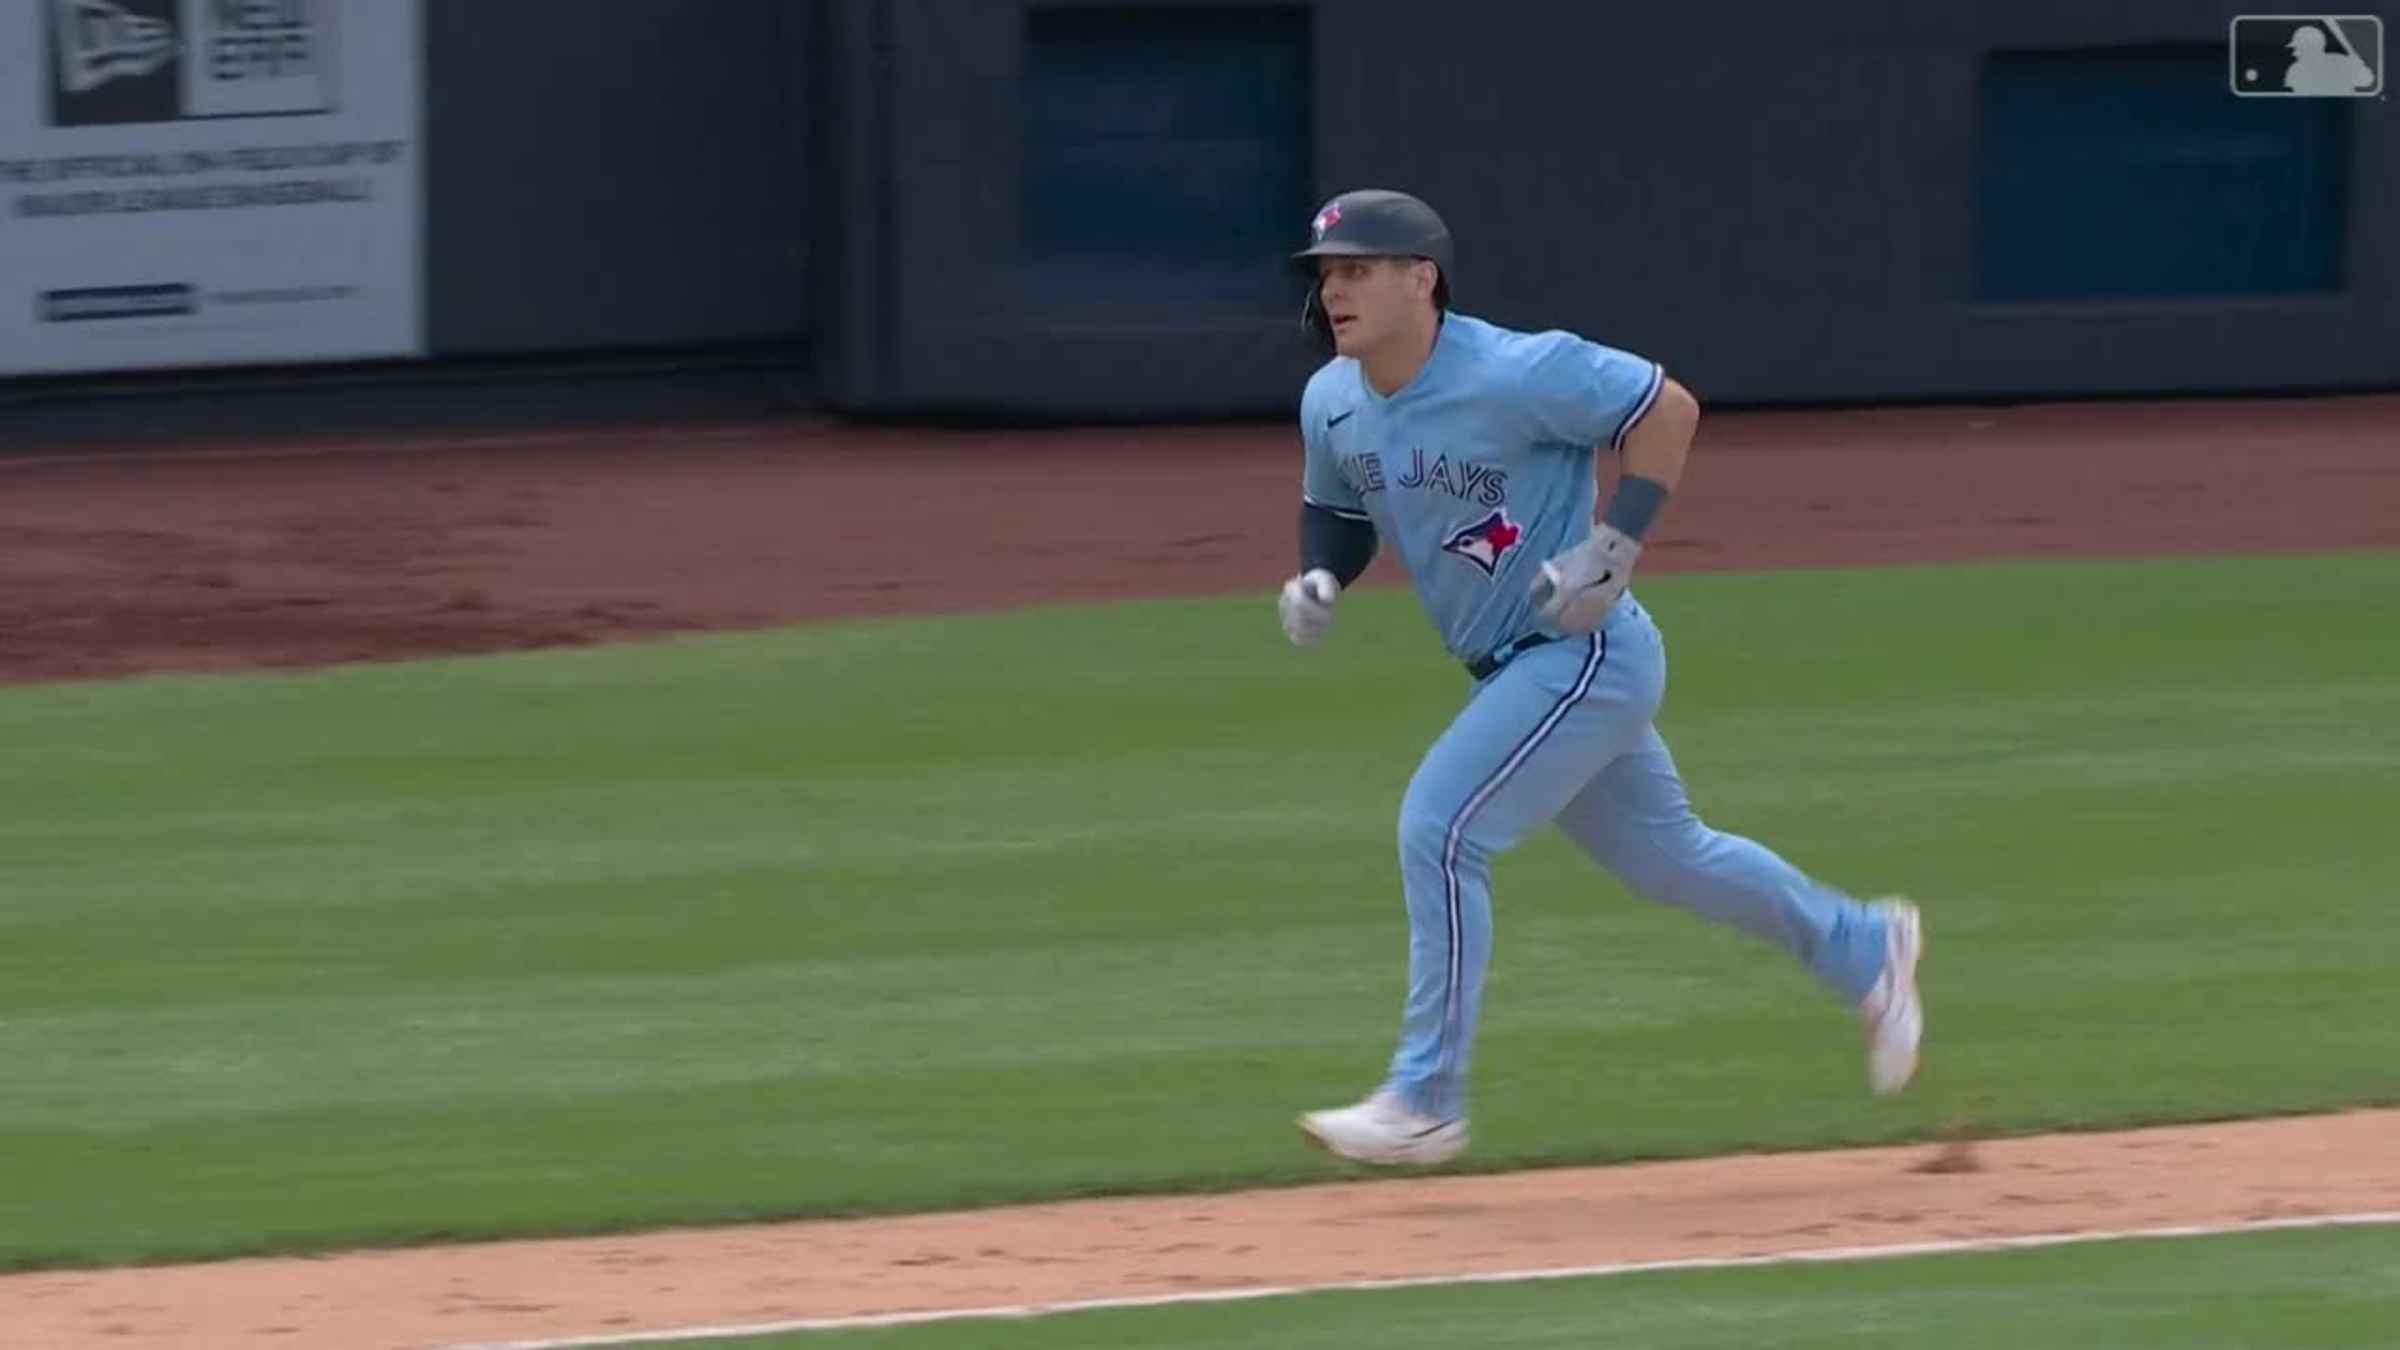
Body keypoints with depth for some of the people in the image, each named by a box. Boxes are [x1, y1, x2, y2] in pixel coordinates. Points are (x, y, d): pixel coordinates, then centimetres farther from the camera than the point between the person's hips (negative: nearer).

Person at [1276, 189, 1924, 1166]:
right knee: (1659, 854, 20)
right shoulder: (1331, 405, -1)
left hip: (1587, 654, -9)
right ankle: (1863, 949, 41)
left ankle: (1425, 1102, -10)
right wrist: (1317, 581, -4)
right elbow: (1337, 510, 18)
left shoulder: (1514, 374, -23)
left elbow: (1669, 408, -17)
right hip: (1506, 671, 9)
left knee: (1439, 827, -18)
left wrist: (1615, 545, -23)